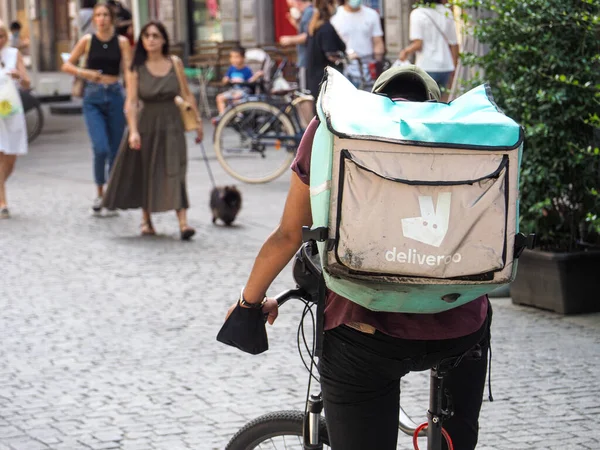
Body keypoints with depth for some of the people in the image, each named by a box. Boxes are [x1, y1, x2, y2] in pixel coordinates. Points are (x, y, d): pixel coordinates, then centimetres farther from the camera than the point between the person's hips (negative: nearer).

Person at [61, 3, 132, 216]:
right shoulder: (87, 40, 3)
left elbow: (128, 70, -3)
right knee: (100, 148, -16)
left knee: (115, 150, 5)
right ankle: (99, 192, 3)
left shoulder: (121, 42, 4)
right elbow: (67, 65, 9)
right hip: (93, 98, -1)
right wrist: (84, 73, -9)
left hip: (115, 96, 1)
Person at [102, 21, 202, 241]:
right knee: (145, 172, 9)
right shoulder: (137, 69, -5)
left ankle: (183, 222, -17)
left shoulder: (175, 63, 0)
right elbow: (131, 101, -11)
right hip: (146, 123, 0)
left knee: (174, 171, -9)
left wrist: (198, 120, 6)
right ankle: (146, 219, 27)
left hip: (172, 125, 0)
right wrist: (133, 131, -21)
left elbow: (186, 94, 6)